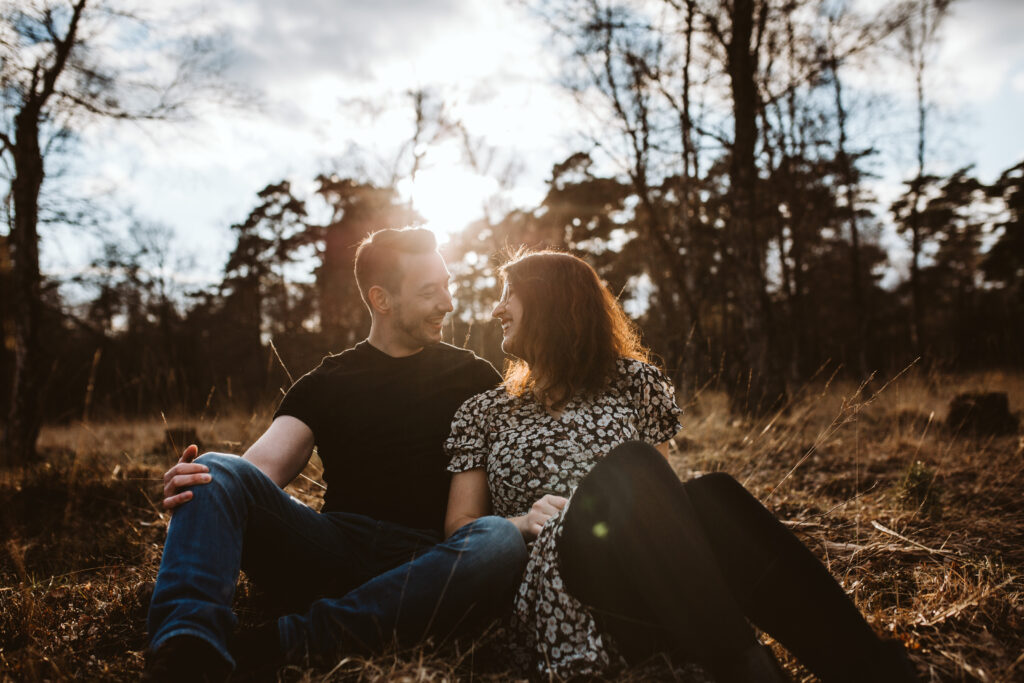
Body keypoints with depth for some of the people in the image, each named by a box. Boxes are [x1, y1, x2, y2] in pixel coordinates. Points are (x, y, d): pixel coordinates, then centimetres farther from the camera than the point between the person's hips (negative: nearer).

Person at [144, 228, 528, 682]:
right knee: (218, 472, -19)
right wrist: (190, 484, -21)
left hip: (425, 563, -1)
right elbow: (264, 466, 0)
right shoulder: (325, 384, 13)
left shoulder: (471, 376, 14)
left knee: (502, 542, -34)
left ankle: (287, 642, -36)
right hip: (335, 551, 1)